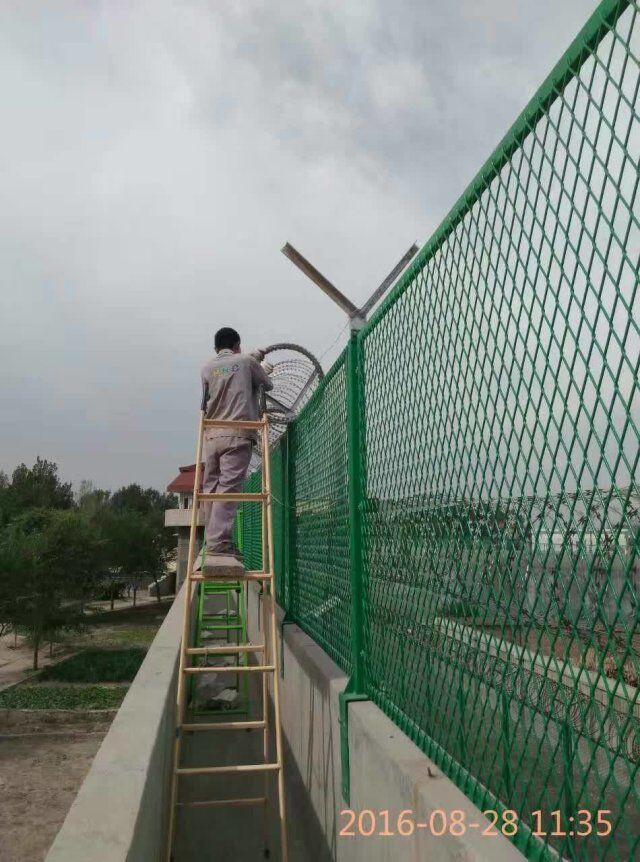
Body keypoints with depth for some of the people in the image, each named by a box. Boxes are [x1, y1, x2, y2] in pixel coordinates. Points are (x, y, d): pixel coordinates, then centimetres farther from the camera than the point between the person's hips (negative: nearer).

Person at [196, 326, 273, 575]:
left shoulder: (208, 368, 16)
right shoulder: (247, 361, 8)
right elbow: (268, 385, 21)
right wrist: (263, 369, 43)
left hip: (212, 435, 4)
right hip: (238, 434, -4)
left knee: (211, 489, 9)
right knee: (228, 489, -12)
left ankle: (212, 543, 10)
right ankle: (218, 545, -19)